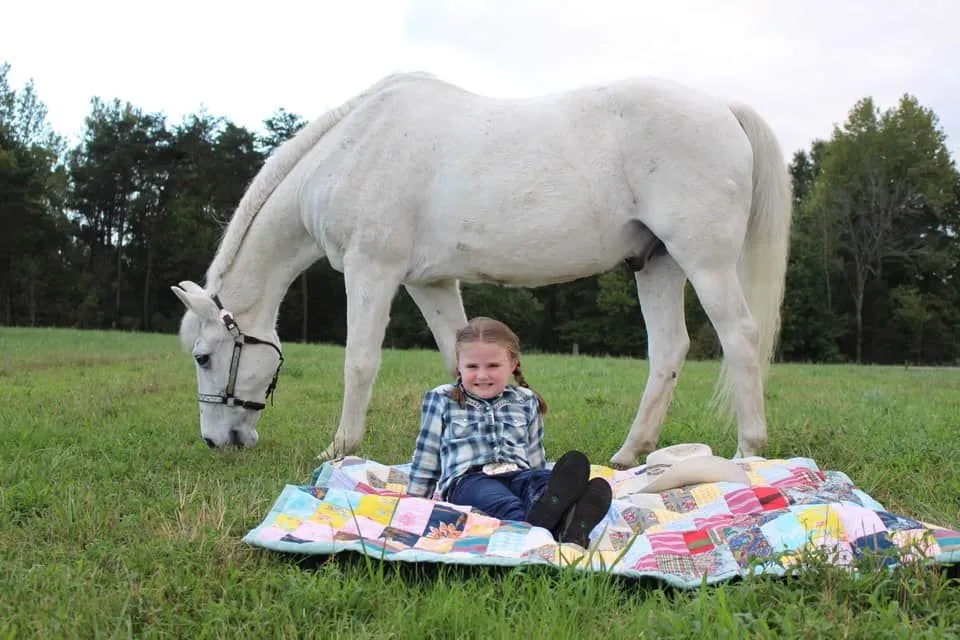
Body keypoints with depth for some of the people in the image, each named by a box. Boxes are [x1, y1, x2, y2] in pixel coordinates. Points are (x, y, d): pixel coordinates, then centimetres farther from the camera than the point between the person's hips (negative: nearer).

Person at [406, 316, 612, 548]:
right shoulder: (441, 400, 16)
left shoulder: (526, 402, 22)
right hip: (469, 479, -2)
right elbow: (426, 456, 18)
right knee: (507, 506, -40)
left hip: (519, 475, 2)